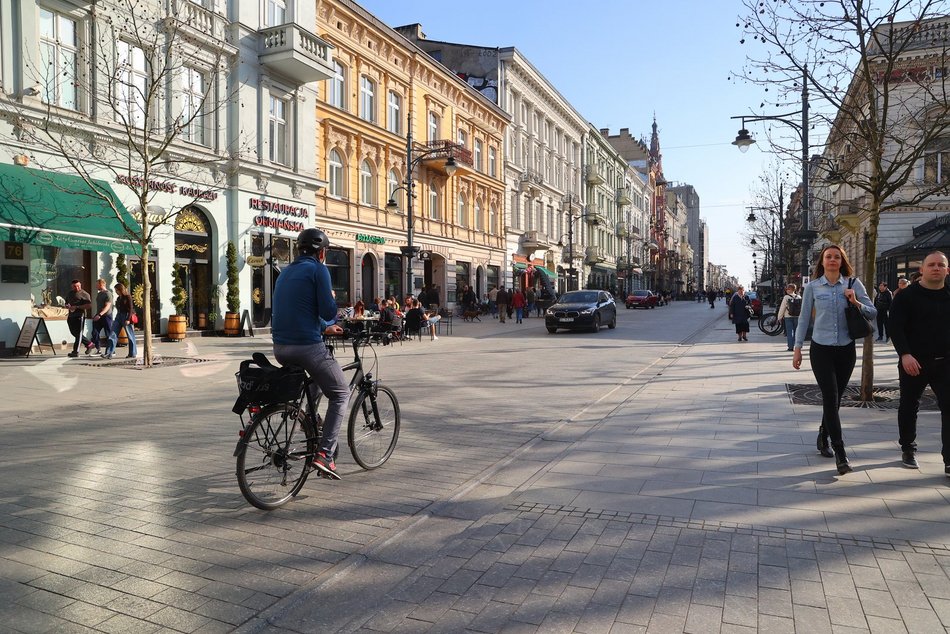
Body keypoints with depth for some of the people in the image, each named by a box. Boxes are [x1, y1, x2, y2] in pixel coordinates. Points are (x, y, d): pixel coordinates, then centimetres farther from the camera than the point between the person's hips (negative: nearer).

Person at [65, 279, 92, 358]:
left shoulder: (84, 294, -5)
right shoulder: (69, 294, 19)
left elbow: (89, 305, -14)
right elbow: (66, 303, 28)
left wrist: (77, 307, -18)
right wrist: (67, 306, 3)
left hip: (79, 316, -8)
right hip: (71, 316, 8)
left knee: (78, 334, -6)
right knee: (73, 333, 12)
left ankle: (75, 352, -5)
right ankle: (88, 343, 27)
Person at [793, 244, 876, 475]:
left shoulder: (853, 284, 1)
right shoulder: (812, 286, 0)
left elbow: (872, 313, 1)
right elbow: (804, 319, 4)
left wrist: (856, 303, -18)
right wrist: (797, 348, 3)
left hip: (846, 350, 2)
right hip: (821, 349, -2)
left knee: (834, 399, 11)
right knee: (831, 398, -9)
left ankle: (823, 437, 34)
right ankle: (840, 453, -7)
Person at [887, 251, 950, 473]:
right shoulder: (907, 296, -5)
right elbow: (895, 327, -12)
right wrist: (905, 354, -23)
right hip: (913, 362, -2)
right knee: (909, 407, 10)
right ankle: (908, 450, 27)